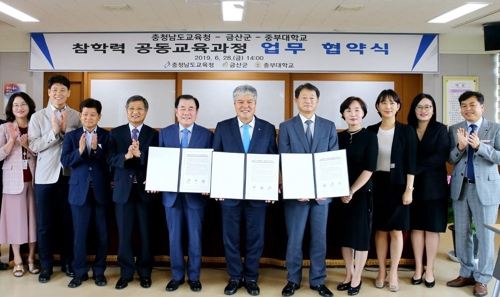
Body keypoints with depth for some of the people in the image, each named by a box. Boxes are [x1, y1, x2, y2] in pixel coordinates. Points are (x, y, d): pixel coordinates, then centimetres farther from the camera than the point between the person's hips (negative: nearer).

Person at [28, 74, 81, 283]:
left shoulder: (76, 116, 2)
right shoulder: (38, 117, 0)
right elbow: (34, 146, -7)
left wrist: (66, 129, -16)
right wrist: (54, 131, -18)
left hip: (70, 175, 1)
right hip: (45, 176, 0)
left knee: (68, 221, 11)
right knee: (45, 223, 9)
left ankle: (67, 262, 26)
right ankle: (46, 265, 24)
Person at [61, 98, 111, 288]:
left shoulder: (107, 136, 1)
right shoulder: (71, 136, 6)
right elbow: (65, 161, -5)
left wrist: (96, 149, -22)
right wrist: (80, 151, -21)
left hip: (101, 191, -1)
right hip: (79, 191, 1)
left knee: (102, 233, 7)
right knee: (79, 233, 7)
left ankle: (99, 271, 21)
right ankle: (80, 271, 21)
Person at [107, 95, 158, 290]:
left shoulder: (153, 134, 1)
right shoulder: (115, 133, 6)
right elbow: (110, 159, -5)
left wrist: (140, 154, -25)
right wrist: (126, 156, -23)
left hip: (145, 189, -1)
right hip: (123, 189, 1)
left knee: (146, 234, 9)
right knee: (124, 234, 8)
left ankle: (145, 272, 24)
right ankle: (126, 273, 23)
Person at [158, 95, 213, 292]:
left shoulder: (207, 135, 0)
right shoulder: (165, 133, 5)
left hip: (196, 194, -1)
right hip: (172, 192, 2)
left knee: (195, 237, 9)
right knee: (174, 237, 11)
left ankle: (194, 277, 24)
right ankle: (177, 276, 26)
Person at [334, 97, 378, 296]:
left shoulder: (370, 137, -5)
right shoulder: (338, 137, 6)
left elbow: (369, 169, -12)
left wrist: (352, 191, -15)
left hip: (361, 192, -4)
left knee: (360, 234, 5)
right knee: (344, 234, 10)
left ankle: (357, 278, 19)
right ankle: (349, 274, 25)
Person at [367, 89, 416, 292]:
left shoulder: (406, 131, -2)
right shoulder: (371, 131, 3)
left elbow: (411, 163, -4)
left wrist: (409, 189, -10)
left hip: (398, 185, -1)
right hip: (377, 184, 2)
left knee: (396, 230, 5)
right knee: (380, 229, 8)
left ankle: (393, 273, 17)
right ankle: (381, 271, 20)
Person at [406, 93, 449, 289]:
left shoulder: (440, 129, -1)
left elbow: (441, 157, -13)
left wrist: (415, 168, -18)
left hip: (434, 186, -1)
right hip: (413, 185, 2)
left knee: (432, 228, 6)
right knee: (416, 227, 7)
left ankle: (430, 270, 18)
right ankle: (418, 268, 19)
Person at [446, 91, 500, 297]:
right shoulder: (454, 129, 4)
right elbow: (450, 159, 0)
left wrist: (479, 146, -25)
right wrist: (460, 147, -20)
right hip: (460, 187, 3)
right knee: (461, 233, 12)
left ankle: (482, 279, 21)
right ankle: (466, 273, 28)